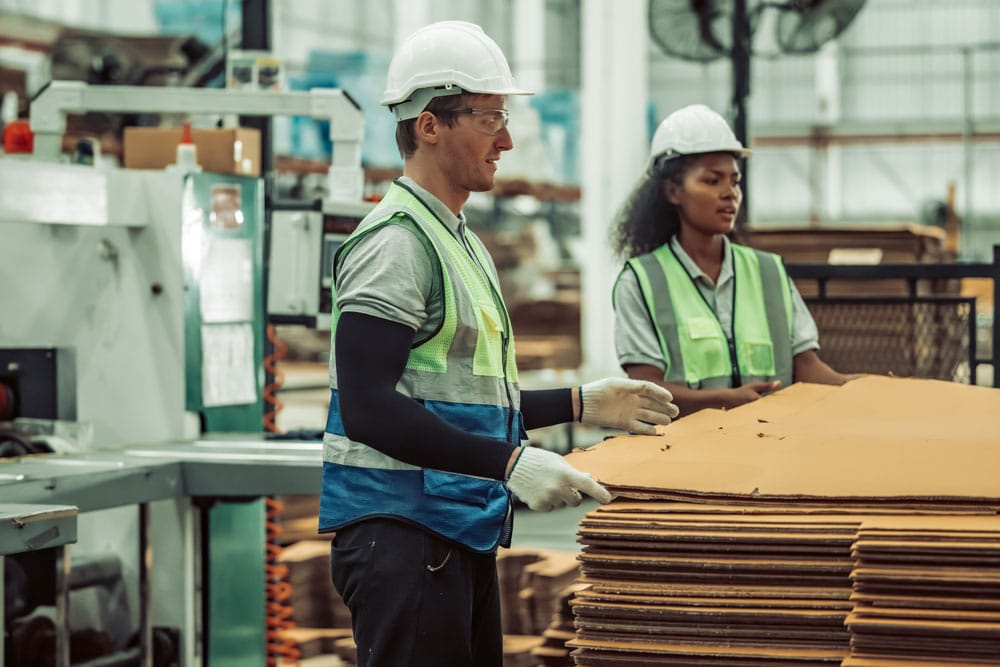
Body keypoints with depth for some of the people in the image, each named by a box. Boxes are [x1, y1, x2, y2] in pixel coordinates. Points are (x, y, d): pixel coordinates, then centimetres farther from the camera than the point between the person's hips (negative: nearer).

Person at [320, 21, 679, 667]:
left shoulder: (462, 242, 20)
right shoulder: (395, 241, -13)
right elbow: (368, 409, -22)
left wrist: (581, 404, 21)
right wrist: (510, 463, -25)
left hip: (460, 533, 10)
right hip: (403, 532, -10)